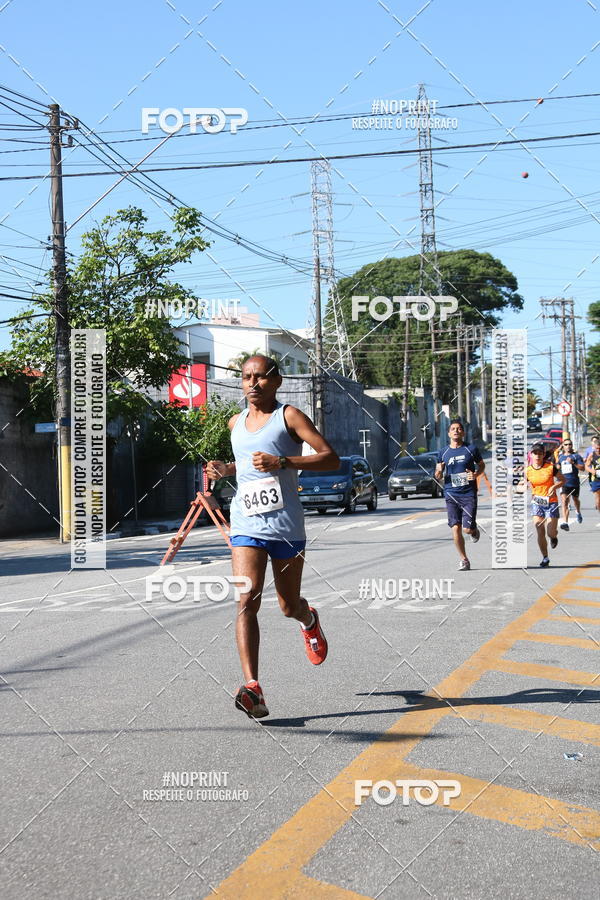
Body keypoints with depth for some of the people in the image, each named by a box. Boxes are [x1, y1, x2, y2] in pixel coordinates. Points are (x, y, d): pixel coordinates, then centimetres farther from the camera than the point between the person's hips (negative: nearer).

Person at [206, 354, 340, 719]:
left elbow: (331, 458, -11)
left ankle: (309, 620, 49)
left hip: (286, 526, -3)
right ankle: (253, 689, -21)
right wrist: (225, 468, 10)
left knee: (289, 605, 11)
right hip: (246, 526, 3)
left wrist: (281, 463, -22)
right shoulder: (236, 423, 14)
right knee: (247, 600, -16)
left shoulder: (289, 416, -3)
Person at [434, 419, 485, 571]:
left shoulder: (471, 449, 1)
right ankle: (464, 560, 9)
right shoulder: (443, 453, 7)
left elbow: (481, 465, 14)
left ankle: (474, 530, 30)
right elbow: (437, 477, 14)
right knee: (456, 528, -5)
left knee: (467, 529, -8)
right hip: (451, 495, 2)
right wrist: (439, 471, -10)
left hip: (469, 494, -2)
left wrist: (476, 474, -7)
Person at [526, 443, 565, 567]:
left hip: (551, 502, -1)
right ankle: (545, 558, 8)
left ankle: (553, 537, 35)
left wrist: (554, 487, -14)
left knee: (551, 533, -4)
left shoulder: (551, 466, -6)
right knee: (540, 532, -7)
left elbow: (562, 480, 3)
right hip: (536, 502, 1)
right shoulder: (528, 470, -3)